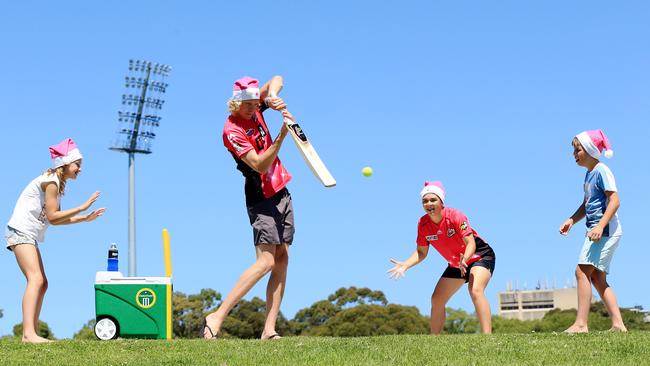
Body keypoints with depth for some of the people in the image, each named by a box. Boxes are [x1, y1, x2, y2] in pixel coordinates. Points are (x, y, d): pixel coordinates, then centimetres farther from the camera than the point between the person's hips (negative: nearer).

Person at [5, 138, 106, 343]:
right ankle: (28, 333, -33)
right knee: (36, 279, -23)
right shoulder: (51, 182, -13)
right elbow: (52, 216, -17)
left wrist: (85, 218, 14)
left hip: (29, 235, 11)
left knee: (41, 283, 12)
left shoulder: (57, 184, 17)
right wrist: (82, 207, -14)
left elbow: (54, 219, 16)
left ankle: (30, 333, 14)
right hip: (20, 232, -11)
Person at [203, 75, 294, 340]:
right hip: (261, 197, -8)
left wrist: (272, 97, -8)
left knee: (282, 259, 1)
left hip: (281, 192, 8)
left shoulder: (255, 108, 4)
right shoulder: (232, 131, -17)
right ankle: (217, 316, -17)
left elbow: (276, 80, 14)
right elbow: (259, 165, -24)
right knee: (266, 261, -18)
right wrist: (281, 136, -33)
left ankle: (269, 329, -1)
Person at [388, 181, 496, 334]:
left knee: (475, 290, -32)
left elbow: (471, 243, -31)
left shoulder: (455, 216, -27)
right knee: (436, 300, 5)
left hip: (480, 256, -7)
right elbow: (421, 252, 0)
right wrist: (405, 265, -17)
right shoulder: (423, 224, -12)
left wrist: (464, 260, -52)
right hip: (456, 263, 7)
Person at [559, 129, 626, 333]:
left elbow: (615, 201, -18)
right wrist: (571, 220, 10)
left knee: (582, 271, -16)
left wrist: (600, 226, -27)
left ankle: (581, 323, -19)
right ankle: (618, 324, 8)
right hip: (598, 231, 10)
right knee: (597, 278, 8)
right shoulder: (589, 174, 17)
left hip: (606, 230, -10)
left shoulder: (601, 171, -11)